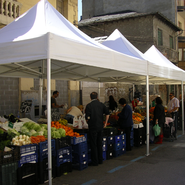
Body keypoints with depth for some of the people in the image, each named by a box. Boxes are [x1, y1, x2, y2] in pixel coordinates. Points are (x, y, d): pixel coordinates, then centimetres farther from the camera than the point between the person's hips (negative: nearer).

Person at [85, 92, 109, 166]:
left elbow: (87, 117, -14)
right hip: (100, 126, 5)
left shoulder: (89, 105, -11)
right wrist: (105, 123, 12)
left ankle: (95, 161, 7)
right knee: (99, 143, 16)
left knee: (93, 144, 3)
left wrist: (87, 122, 6)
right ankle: (100, 160, 24)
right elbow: (107, 113, 3)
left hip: (93, 127, -5)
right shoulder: (101, 104, 3)